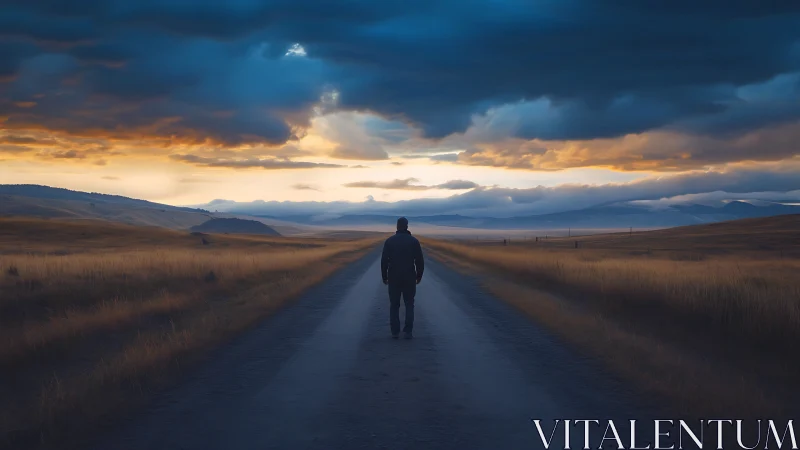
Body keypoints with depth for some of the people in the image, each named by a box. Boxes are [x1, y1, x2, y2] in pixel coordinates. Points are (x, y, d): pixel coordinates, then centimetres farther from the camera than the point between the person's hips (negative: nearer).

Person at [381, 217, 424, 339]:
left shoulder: (389, 241, -3)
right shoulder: (414, 241, -3)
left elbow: (384, 261, -4)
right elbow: (419, 261, -4)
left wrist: (384, 277, 7)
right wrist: (419, 275, 9)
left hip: (394, 278, 0)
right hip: (410, 278, 0)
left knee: (394, 305, 10)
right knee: (409, 305, 9)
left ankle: (395, 331, 8)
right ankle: (408, 331, 2)